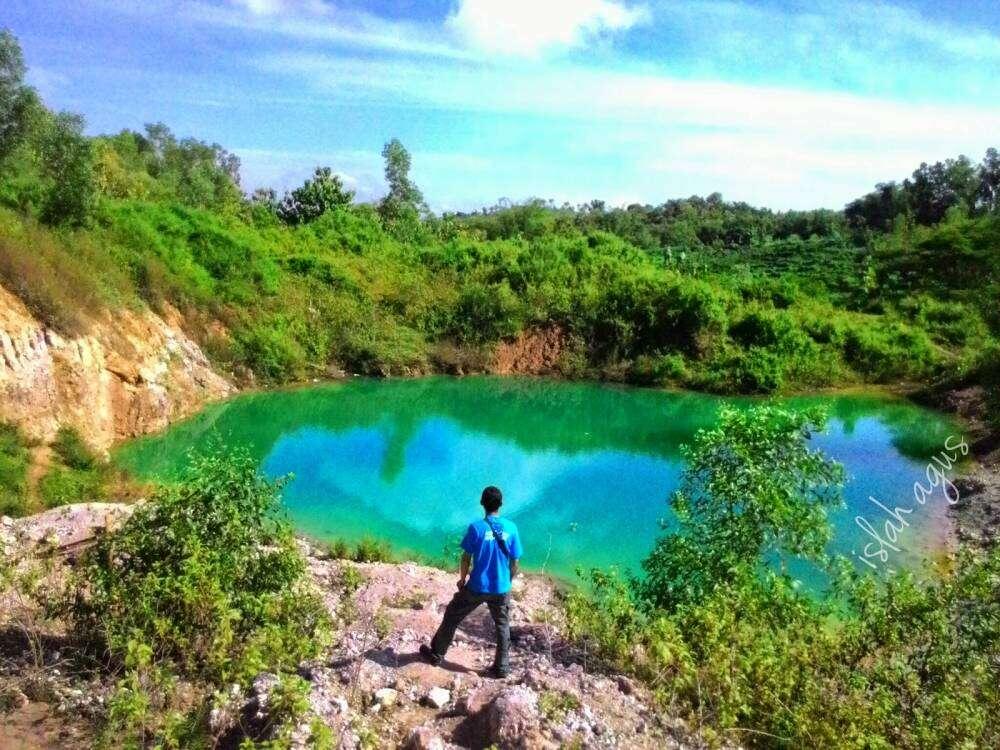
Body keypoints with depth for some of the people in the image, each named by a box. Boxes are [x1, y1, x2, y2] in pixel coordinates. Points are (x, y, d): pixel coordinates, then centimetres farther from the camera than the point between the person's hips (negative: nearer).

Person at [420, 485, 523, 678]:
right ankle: (502, 667, 25)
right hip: (501, 589, 2)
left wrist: (462, 579, 9)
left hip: (477, 587, -2)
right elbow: (514, 562, 0)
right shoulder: (511, 528, -7)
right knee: (503, 626, 20)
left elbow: (466, 558, -7)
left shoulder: (476, 527, -14)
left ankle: (436, 654, 31)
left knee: (452, 617, 17)